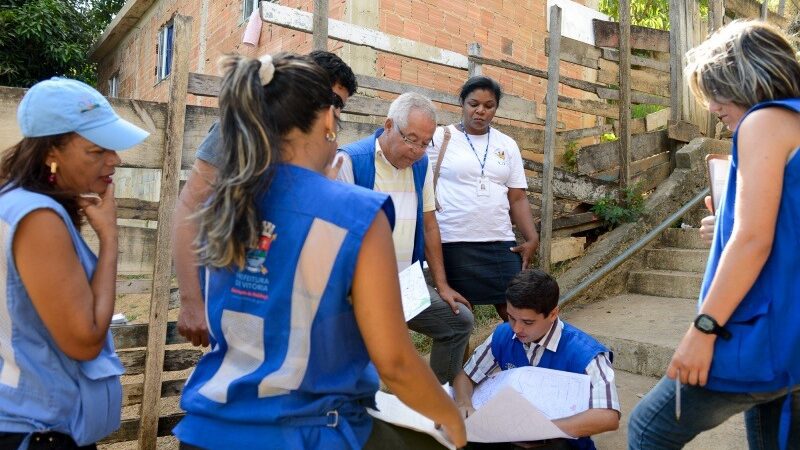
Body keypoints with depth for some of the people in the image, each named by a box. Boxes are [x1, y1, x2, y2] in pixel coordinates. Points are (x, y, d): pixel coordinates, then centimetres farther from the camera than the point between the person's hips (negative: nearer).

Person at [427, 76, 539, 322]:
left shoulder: (508, 145, 13)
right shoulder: (441, 137, 1)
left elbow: (517, 198, 11)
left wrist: (532, 238, 2)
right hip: (454, 245, -3)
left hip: (501, 244, 4)